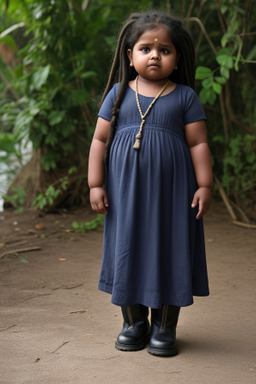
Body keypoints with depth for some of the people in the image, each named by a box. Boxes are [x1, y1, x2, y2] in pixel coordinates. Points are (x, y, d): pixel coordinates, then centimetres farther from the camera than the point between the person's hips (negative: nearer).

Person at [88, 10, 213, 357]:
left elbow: (198, 144, 1)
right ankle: (134, 323, 22)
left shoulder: (185, 97, 1)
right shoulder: (119, 94, 4)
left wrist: (204, 186, -4)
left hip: (172, 191, -1)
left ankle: (164, 327, 15)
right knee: (128, 251, 7)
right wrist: (96, 184, 1)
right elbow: (100, 140, 6)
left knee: (170, 252, 2)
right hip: (126, 190, 2)